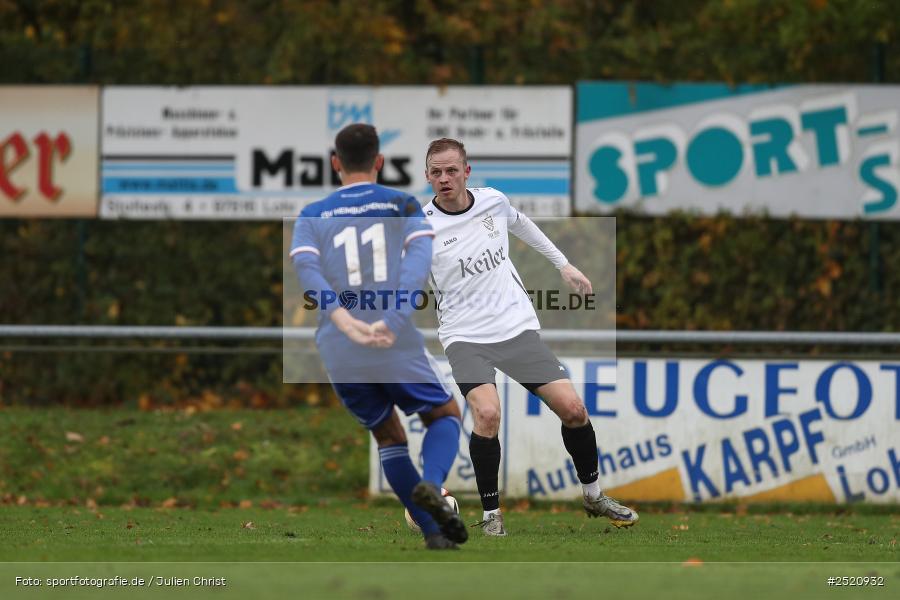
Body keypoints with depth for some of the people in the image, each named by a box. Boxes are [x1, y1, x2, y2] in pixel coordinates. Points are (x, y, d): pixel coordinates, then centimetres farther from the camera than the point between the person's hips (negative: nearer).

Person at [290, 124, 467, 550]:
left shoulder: (312, 216, 10)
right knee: (445, 415, 21)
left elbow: (305, 268, -9)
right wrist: (394, 320, -23)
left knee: (388, 436, 22)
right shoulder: (402, 205, 7)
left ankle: (434, 532, 13)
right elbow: (419, 253, -13)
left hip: (340, 355, 2)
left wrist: (348, 324, -21)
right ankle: (431, 483, -10)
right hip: (399, 347, -2)